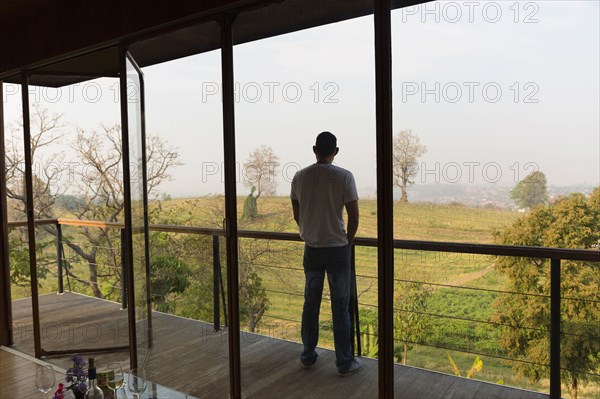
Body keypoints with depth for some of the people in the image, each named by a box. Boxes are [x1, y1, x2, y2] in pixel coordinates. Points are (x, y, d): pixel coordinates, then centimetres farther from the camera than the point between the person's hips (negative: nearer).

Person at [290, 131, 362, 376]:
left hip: (311, 249, 4)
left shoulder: (299, 177, -1)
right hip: (337, 249, -3)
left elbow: (297, 214, 8)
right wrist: (348, 241, 7)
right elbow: (354, 216, -10)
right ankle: (345, 363, 15)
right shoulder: (344, 177, -12)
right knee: (340, 307, 5)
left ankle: (308, 356, 26)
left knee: (311, 303, 15)